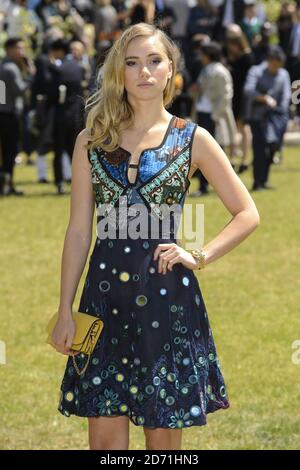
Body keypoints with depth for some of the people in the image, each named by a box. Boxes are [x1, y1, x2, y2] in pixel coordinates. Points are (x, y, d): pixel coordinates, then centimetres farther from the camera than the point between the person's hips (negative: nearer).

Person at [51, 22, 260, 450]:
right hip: (105, 293, 2)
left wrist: (199, 257, -7)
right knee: (105, 433, 2)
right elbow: (79, 230, 6)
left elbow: (248, 214, 6)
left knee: (163, 433, 4)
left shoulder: (192, 139, 2)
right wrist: (65, 310, 2)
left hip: (166, 294, -1)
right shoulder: (92, 140, 6)